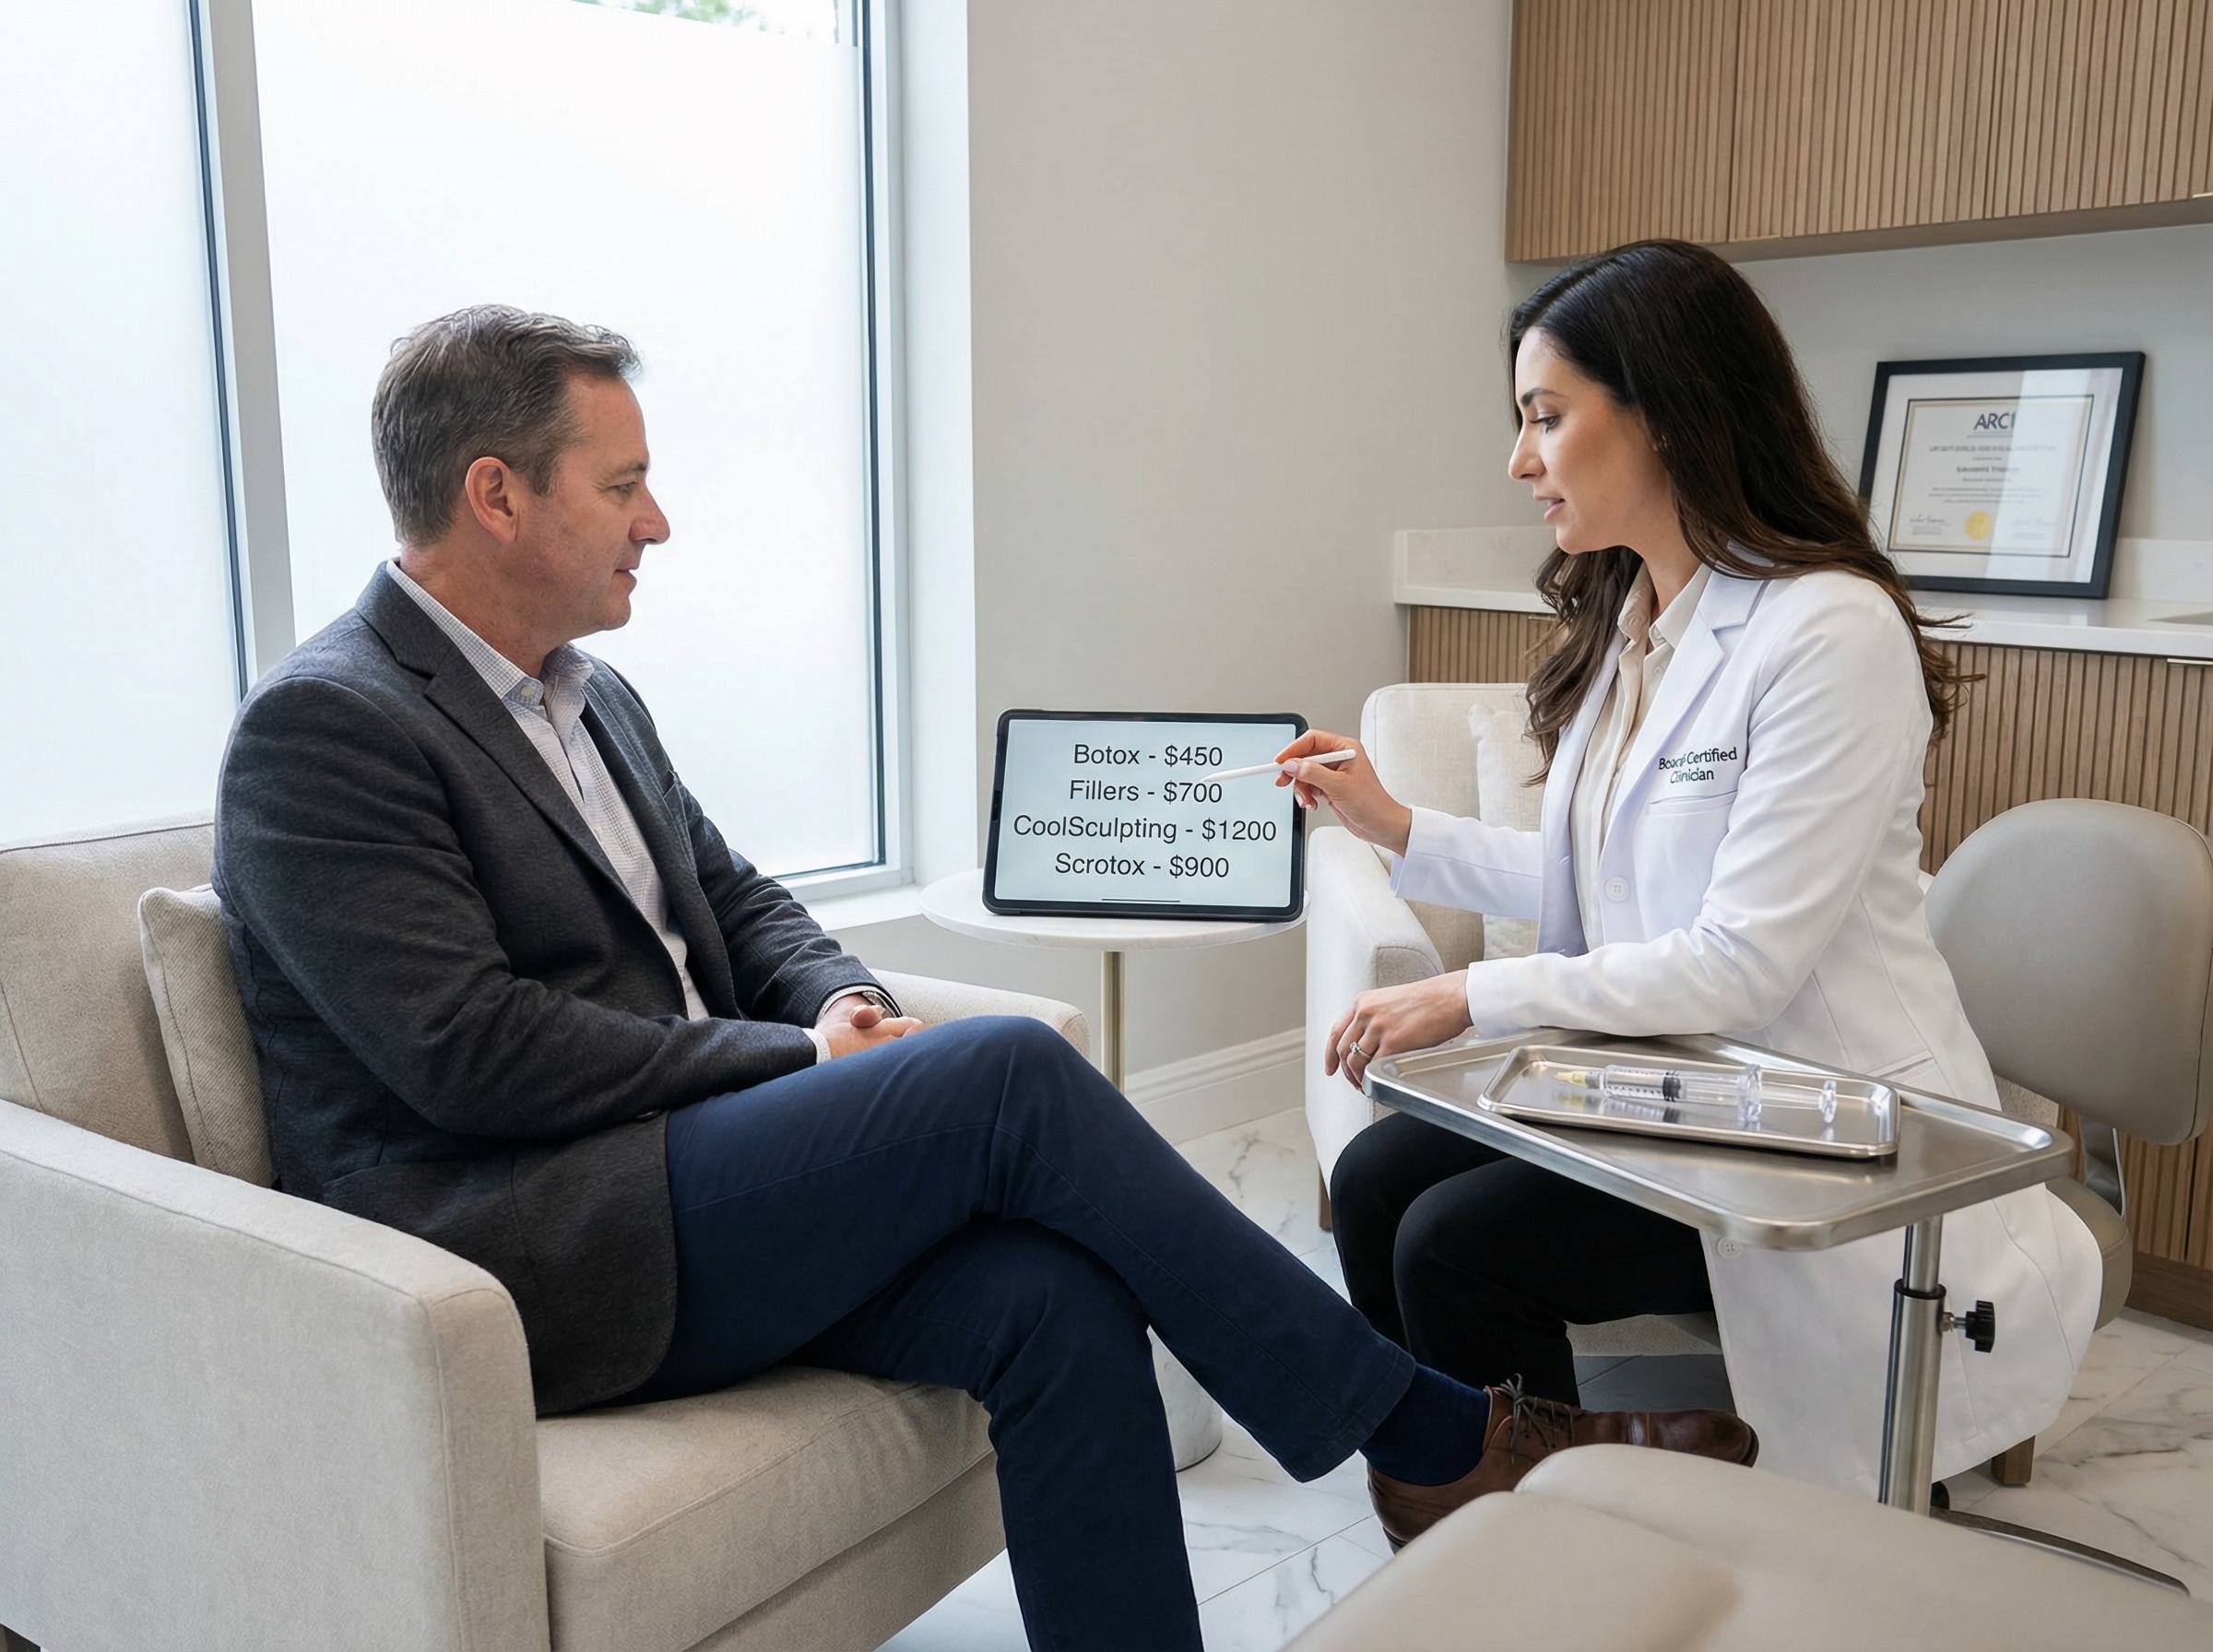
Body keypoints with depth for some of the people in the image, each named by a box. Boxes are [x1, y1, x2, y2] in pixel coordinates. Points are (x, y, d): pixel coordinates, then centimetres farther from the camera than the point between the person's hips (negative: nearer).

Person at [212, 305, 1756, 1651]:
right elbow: (468, 1051, -18)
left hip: (683, 1192, 8)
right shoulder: (320, 728, -10)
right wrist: (800, 1062, -13)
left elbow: (739, 901, 21)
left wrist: (839, 1000, -2)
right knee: (1011, 1076, -22)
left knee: (1055, 1299, -18)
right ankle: (1433, 1434, -7)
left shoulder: (591, 696, 17)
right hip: (515, 1253, -8)